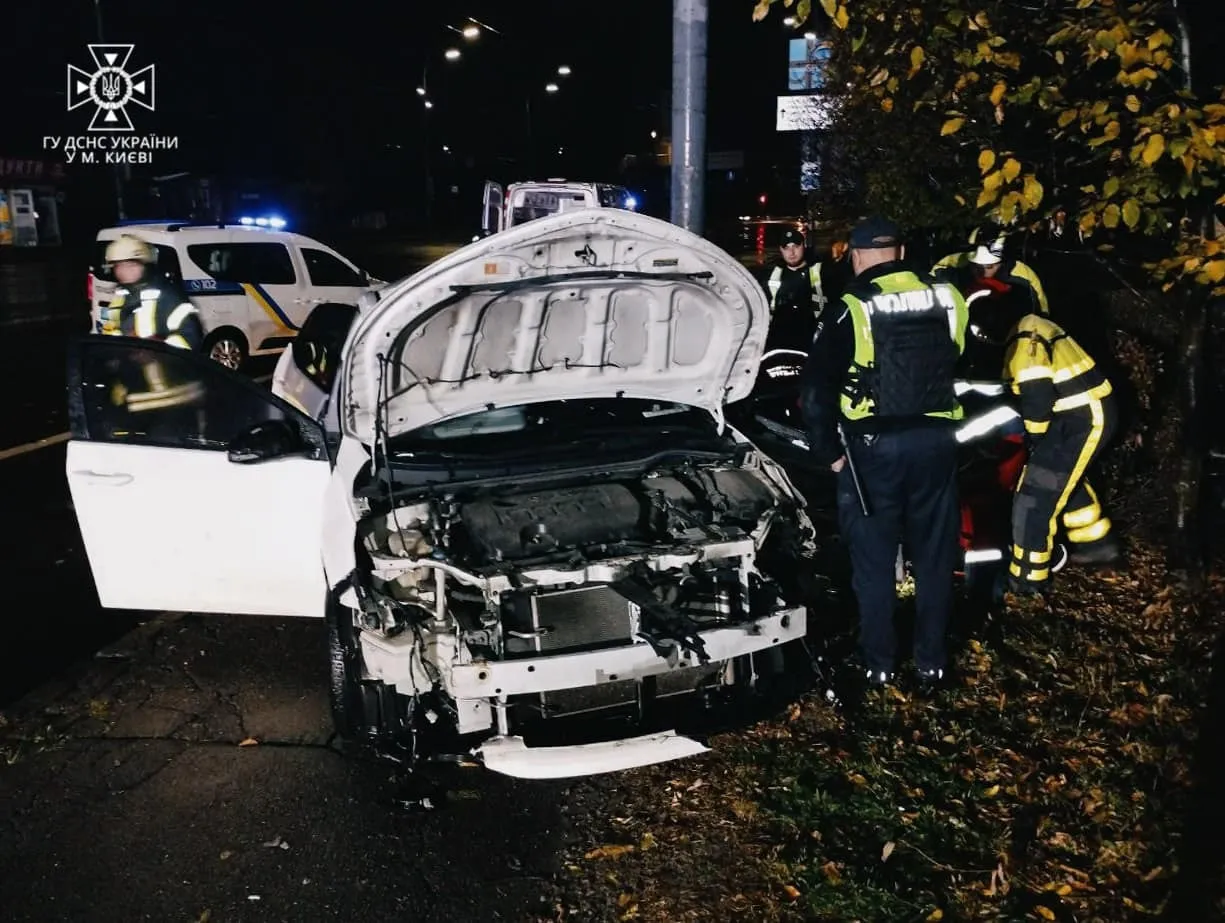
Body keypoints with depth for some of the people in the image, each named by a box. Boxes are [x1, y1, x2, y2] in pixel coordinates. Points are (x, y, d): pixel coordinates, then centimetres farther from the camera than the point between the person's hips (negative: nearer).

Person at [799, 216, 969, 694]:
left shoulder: (853, 309, -10)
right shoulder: (947, 299, 4)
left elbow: (815, 388, -12)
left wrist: (827, 450, -3)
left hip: (874, 445, -4)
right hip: (936, 440, 4)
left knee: (874, 559, 8)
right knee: (935, 555, 13)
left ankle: (878, 664, 17)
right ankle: (932, 662, 21)